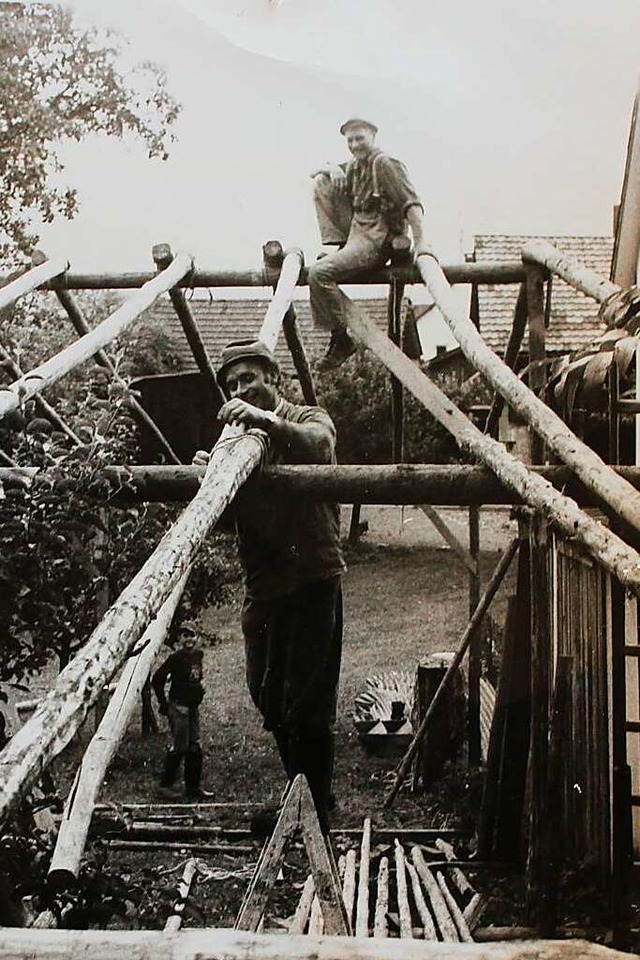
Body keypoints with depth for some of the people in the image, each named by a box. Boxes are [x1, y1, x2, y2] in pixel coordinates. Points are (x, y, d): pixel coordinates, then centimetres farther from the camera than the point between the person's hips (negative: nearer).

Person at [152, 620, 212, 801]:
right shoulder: (175, 657, -14)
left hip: (193, 706, 8)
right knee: (180, 746, -7)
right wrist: (163, 703, -8)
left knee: (195, 747, 9)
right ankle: (166, 785, 5)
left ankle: (193, 786, 17)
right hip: (178, 706, -7)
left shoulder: (198, 654, 7)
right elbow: (157, 679, -11)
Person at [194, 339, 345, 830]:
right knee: (268, 698, 15)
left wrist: (268, 421, -40)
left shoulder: (308, 419, 2)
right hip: (262, 586, 7)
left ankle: (314, 813, 7)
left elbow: (317, 444, -25)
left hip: (313, 580, -6)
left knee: (308, 704, -5)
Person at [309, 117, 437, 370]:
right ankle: (339, 245, -2)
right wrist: (331, 169, 0)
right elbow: (316, 171, 26)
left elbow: (411, 202, -19)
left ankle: (341, 339, -15)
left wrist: (421, 243, -31)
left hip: (374, 240, -9)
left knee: (319, 273, -27)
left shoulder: (384, 164, -8)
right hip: (355, 228, 9)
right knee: (321, 181, 7)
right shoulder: (354, 166, 18)